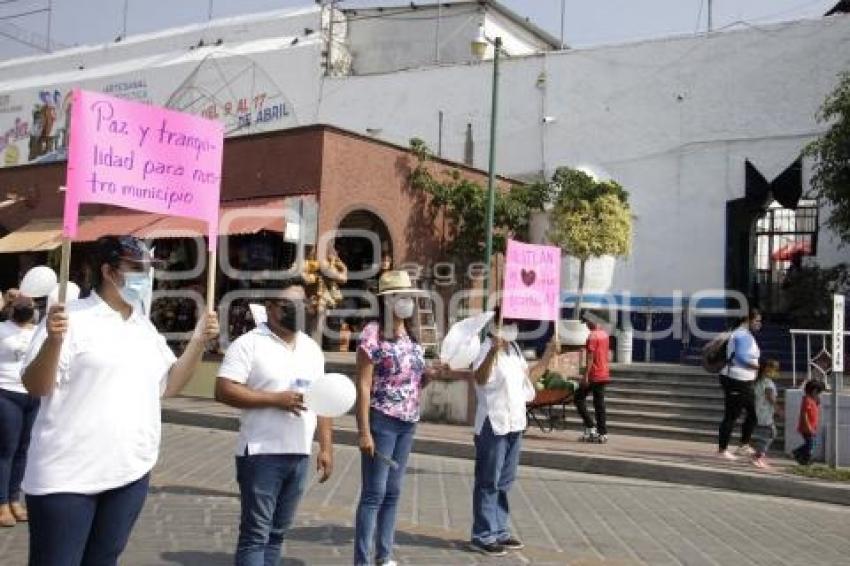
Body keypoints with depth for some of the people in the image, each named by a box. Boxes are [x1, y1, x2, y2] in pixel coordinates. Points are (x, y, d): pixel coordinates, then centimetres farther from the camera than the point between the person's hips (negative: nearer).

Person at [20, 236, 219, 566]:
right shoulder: (71, 318, -9)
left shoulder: (145, 328, 12)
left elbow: (169, 385, 13)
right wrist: (53, 341, -29)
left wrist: (199, 342, 1)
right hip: (68, 475, -6)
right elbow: (36, 387, -12)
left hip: (130, 473, 6)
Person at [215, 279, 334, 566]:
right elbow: (223, 391, -15)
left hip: (300, 455, 6)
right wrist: (276, 398, -20)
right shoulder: (249, 343, -7)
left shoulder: (312, 348, 13)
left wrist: (326, 447, 10)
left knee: (277, 532, 13)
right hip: (262, 454, -6)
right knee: (255, 534, -2)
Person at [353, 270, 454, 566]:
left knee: (393, 493, 13)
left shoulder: (411, 336, 11)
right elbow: (363, 385, -14)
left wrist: (431, 374, -1)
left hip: (408, 423, 7)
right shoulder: (373, 333, -11)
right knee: (373, 493, -3)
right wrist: (364, 431, -18)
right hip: (382, 421, -7)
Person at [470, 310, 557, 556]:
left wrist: (548, 355, 17)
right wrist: (493, 351, -51)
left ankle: (499, 531, 27)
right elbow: (480, 378, -36)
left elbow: (529, 376, 25)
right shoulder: (488, 349, -16)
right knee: (488, 482, -1)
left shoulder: (514, 349, 11)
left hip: (514, 424, 9)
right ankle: (482, 536, 7)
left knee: (504, 482, 16)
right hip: (493, 425, -9)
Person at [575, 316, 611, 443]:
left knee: (578, 398, 3)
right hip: (604, 374, 8)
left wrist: (585, 376, -18)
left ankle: (590, 428, -3)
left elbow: (590, 358, -19)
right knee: (599, 403, 9)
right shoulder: (604, 334, 11)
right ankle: (603, 434, 8)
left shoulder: (592, 336, -15)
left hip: (594, 375, -8)